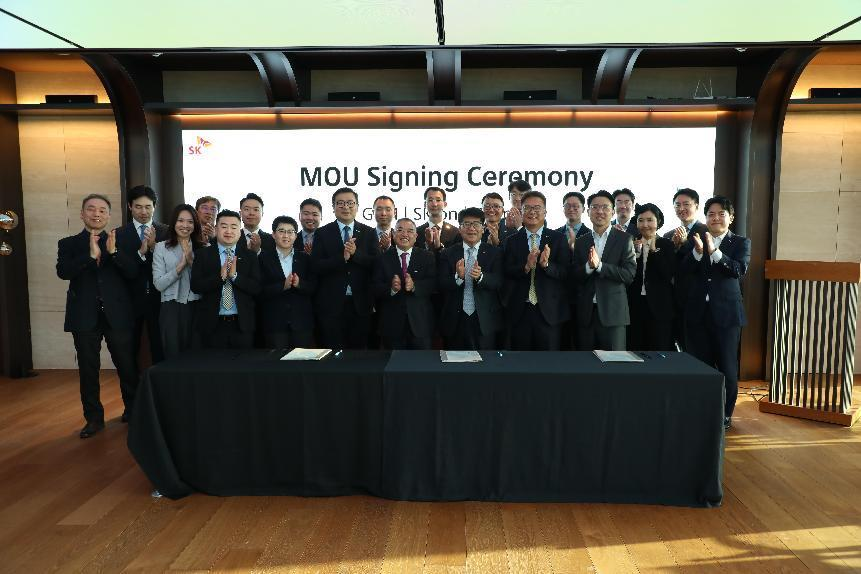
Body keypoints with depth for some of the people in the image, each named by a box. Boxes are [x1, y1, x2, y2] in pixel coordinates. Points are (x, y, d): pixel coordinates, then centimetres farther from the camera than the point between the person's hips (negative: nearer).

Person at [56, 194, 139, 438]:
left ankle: (133, 410, 25)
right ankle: (94, 418, 19)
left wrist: (113, 252, -19)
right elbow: (63, 272, -10)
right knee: (88, 370, 6)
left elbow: (133, 272, -4)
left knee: (127, 366, 5)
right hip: (84, 316, 1)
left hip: (117, 314, 0)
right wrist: (91, 255, -22)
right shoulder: (68, 244, 8)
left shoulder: (119, 241, 7)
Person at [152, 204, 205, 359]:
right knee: (173, 359, 3)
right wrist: (181, 264, -14)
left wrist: (192, 261, -11)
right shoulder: (161, 247, 3)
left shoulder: (202, 248, 7)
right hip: (172, 309, -1)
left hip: (196, 308, 2)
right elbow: (159, 284, -6)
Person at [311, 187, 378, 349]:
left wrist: (356, 253, -17)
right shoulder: (322, 233, 5)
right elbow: (316, 266, -6)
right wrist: (342, 257, -19)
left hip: (360, 304, 1)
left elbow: (376, 265, -2)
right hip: (331, 304, -1)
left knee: (359, 347, 7)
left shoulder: (369, 233, 8)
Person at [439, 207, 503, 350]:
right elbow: (441, 286, -4)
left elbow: (499, 283, -9)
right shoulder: (448, 254, 4)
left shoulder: (495, 253, 2)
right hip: (456, 321, 1)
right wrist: (458, 277, -23)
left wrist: (481, 277, -28)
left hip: (485, 321, -1)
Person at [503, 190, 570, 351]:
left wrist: (547, 264, -23)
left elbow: (566, 272, -5)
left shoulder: (558, 239, 2)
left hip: (549, 311, -1)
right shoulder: (512, 241, 5)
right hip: (519, 312, 1)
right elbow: (506, 273, -3)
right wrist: (526, 267, -21)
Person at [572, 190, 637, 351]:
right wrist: (588, 266, -15)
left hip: (613, 313, -3)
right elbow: (575, 277, 5)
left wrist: (599, 265, -18)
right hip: (586, 313, 3)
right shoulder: (581, 242, 10)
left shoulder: (624, 239, 1)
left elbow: (629, 274, -8)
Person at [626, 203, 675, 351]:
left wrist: (654, 250, -14)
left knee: (659, 349, 1)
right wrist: (635, 253, -9)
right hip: (635, 305, 2)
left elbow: (669, 274, -10)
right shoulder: (632, 244, 9)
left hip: (659, 306, -2)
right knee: (634, 349, 5)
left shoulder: (667, 245, 3)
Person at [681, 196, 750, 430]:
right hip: (698, 312, 2)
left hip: (726, 312, -2)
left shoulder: (740, 243, 2)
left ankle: (725, 414, 18)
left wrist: (715, 252, -28)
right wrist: (697, 251, -23)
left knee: (727, 365, 4)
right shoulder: (696, 240, 7)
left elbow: (740, 270, -15)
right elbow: (684, 270, -5)